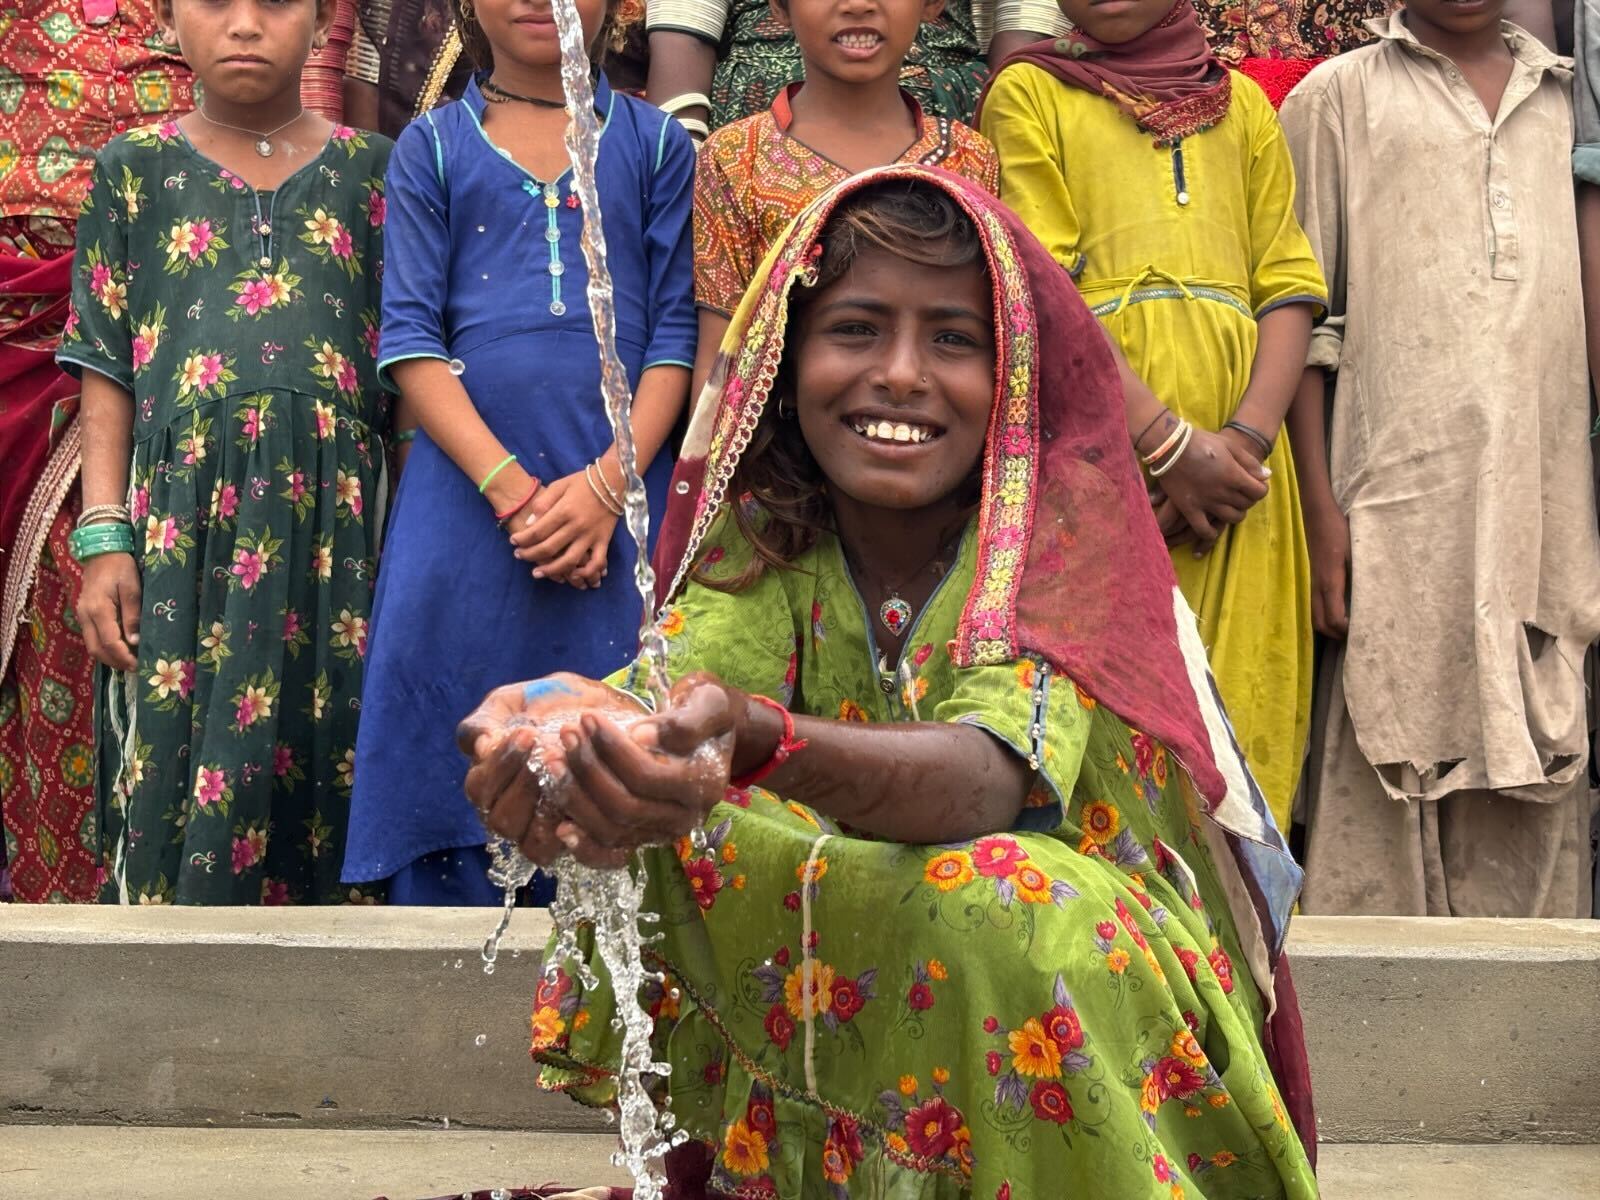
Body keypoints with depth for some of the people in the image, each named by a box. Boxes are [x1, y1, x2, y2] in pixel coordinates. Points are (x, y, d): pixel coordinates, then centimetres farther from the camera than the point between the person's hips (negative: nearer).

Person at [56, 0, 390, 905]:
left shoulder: (371, 171, 9)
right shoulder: (136, 169, 9)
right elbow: (107, 371, 6)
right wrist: (104, 538, -4)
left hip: (332, 525, 0)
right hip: (182, 530, 0)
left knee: (324, 764, 2)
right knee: (173, 775, -2)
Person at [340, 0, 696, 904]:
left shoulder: (658, 143, 11)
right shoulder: (432, 146, 11)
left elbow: (679, 332, 4)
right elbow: (411, 338, 2)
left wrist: (609, 483, -10)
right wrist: (507, 484, -11)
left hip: (623, 499, 0)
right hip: (464, 499, 0)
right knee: (452, 752, -1)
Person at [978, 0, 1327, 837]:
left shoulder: (1242, 103, 18)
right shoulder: (1029, 93, 7)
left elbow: (1289, 287, 10)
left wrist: (1248, 441, -8)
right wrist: (1172, 447, -13)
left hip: (1236, 462, 3)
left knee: (1240, 703, 1)